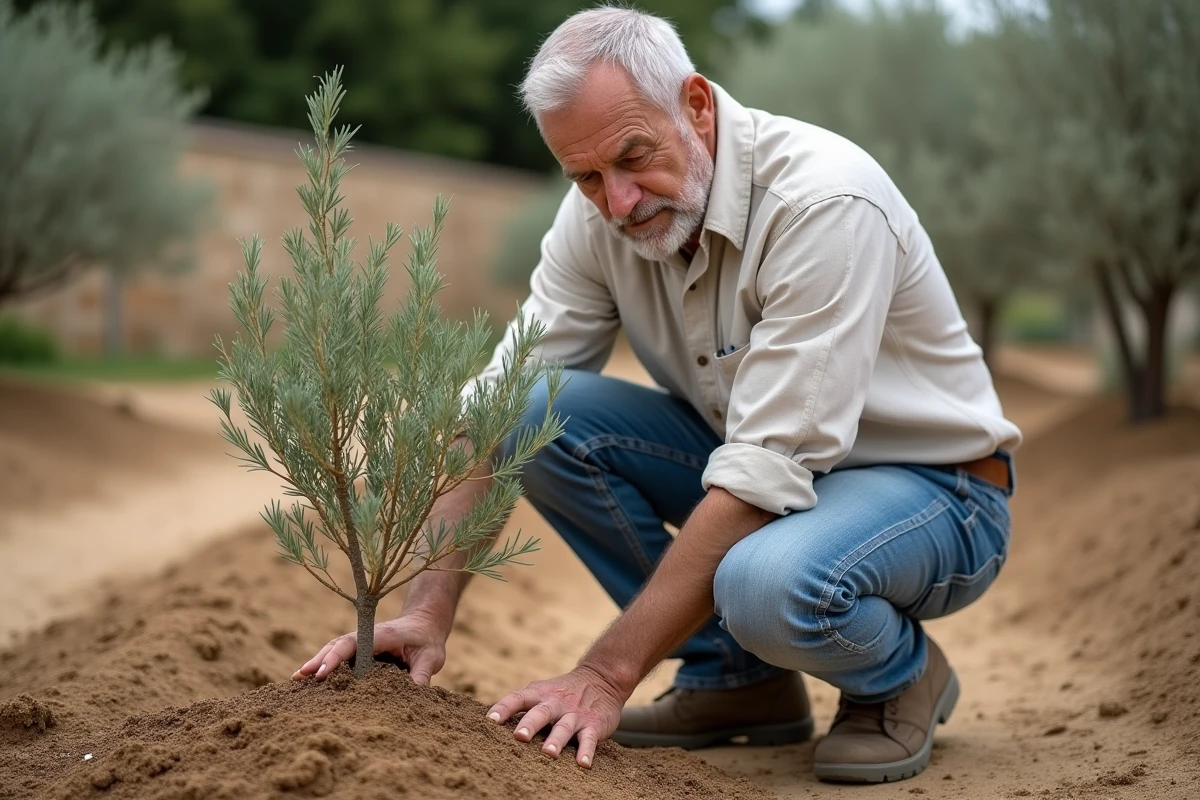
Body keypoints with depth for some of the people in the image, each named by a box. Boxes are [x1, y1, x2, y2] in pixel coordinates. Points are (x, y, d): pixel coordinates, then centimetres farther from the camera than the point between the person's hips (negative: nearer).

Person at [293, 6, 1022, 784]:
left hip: (935, 487, -6)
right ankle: (736, 680, 0)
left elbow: (769, 469, -33)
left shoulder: (826, 201, -29)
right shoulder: (602, 211, -9)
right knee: (542, 416, -15)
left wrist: (606, 675, -34)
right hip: (770, 465, 6)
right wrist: (428, 611, -20)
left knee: (770, 583, -39)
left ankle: (903, 675, -1)